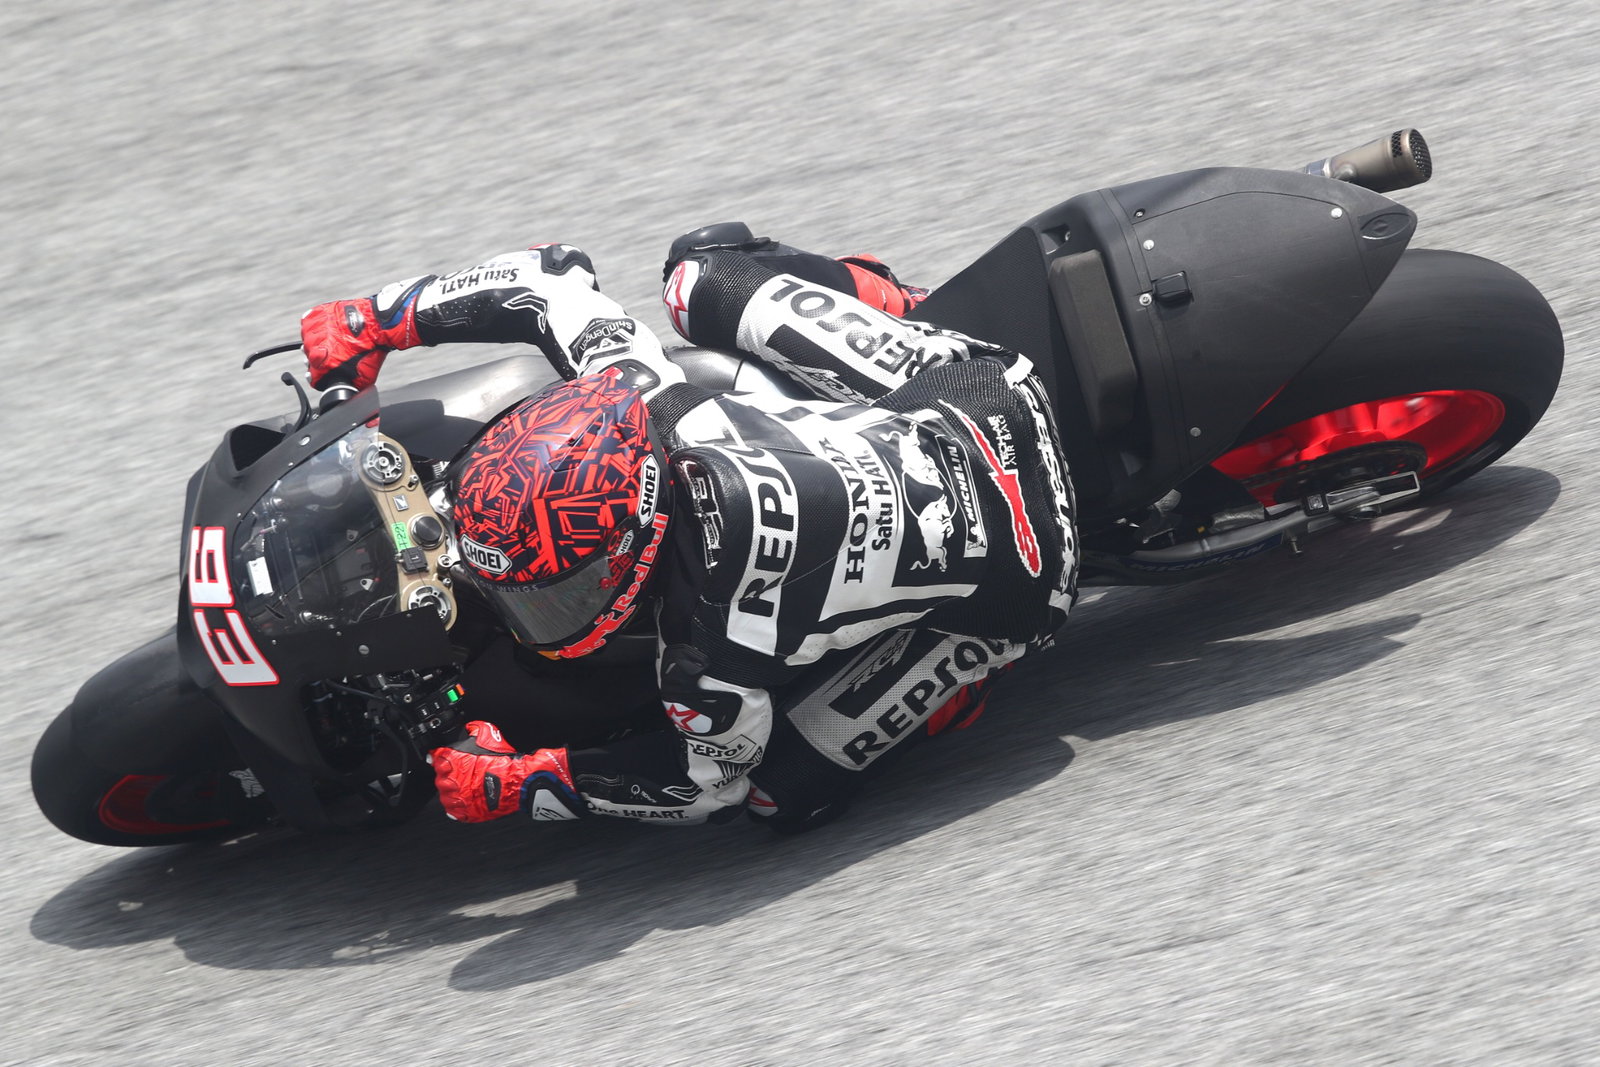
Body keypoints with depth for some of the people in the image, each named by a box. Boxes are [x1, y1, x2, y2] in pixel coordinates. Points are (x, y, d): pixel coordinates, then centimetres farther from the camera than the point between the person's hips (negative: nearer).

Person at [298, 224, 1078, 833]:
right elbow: (554, 280, -5)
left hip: (1006, 581, -5)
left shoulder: (711, 656, -34)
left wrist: (511, 785, -7)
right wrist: (375, 319, 0)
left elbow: (708, 783, -12)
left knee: (782, 791, -2)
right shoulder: (643, 401, -22)